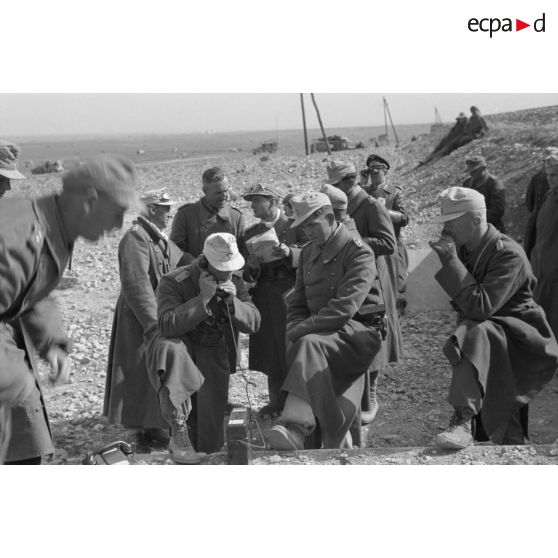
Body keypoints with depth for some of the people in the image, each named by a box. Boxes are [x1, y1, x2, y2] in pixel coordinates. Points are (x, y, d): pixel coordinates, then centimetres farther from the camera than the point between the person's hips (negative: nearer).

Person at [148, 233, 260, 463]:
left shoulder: (235, 280, 0)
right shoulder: (173, 282, -16)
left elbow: (253, 323, -4)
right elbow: (168, 325, -30)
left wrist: (232, 302, -22)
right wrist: (203, 298, -32)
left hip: (213, 352, 3)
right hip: (180, 345, -3)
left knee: (210, 441, -3)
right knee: (168, 348, -43)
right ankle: (178, 432, -34)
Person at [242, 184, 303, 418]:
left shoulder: (295, 227, 1)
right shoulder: (251, 233, 15)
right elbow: (248, 275, 13)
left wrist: (289, 253, -22)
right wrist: (251, 268, -9)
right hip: (265, 300, 4)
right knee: (271, 354, 7)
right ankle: (277, 401, 18)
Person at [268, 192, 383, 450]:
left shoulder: (359, 253, -8)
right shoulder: (308, 252, 16)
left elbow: (344, 307, -20)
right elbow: (297, 303, 16)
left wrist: (303, 329, -21)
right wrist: (294, 330, -6)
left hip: (357, 331, -7)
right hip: (322, 334, 7)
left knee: (310, 345, -34)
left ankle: (295, 428, -47)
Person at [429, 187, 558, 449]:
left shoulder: (509, 254, -20)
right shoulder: (465, 249, 3)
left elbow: (480, 307, -31)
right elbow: (465, 305, 14)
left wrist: (451, 261, -29)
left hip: (519, 334, -8)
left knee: (475, 333, -37)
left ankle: (462, 420, -43)